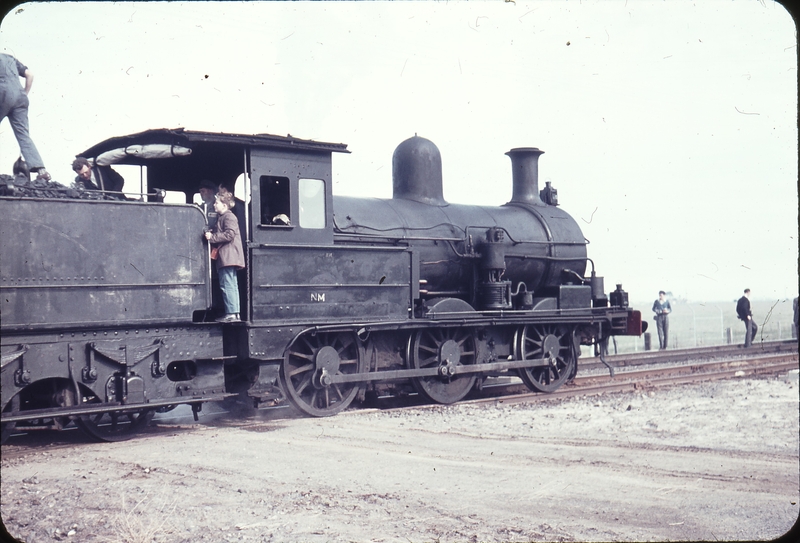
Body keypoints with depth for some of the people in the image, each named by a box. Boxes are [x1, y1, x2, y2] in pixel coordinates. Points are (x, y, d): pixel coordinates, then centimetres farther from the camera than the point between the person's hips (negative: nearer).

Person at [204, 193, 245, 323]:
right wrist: (210, 235, 10)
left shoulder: (228, 217, -8)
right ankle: (235, 313, 12)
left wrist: (212, 237, -17)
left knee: (227, 285, -13)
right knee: (232, 285, 10)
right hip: (225, 258, 11)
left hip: (228, 257, -11)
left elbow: (229, 234, -20)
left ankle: (231, 314, -16)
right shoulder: (221, 218, 24)